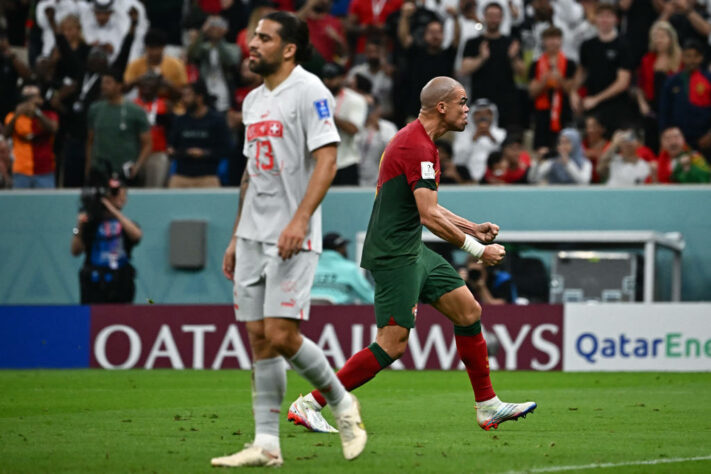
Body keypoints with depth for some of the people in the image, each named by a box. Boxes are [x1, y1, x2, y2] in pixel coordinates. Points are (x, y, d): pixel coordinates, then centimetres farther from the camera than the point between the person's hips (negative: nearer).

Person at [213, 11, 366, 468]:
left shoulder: (308, 90, -9)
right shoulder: (254, 100, 16)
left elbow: (327, 160, -16)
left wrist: (299, 220, -26)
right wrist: (237, 238, 20)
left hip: (292, 238, -8)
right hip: (253, 236, 8)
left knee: (281, 336, -14)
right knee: (259, 339, 3)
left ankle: (343, 404, 9)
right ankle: (266, 444, 4)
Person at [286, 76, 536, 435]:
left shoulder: (418, 141, 16)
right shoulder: (417, 146, -18)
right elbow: (429, 217, -23)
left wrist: (472, 228, 19)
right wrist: (477, 250, -17)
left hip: (412, 252, 11)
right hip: (394, 254, -11)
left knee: (468, 311, 10)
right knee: (393, 344, -11)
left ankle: (488, 406, 16)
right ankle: (309, 405, -6)